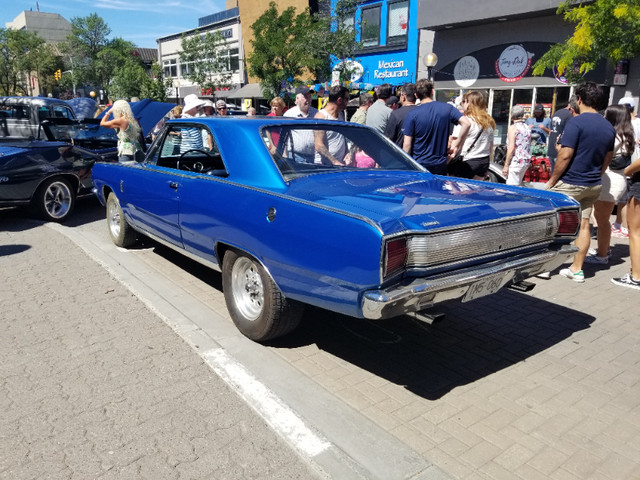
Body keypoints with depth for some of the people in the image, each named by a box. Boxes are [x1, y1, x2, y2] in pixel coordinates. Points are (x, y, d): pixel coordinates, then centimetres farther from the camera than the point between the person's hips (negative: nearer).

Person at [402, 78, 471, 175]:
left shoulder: (412, 114, -7)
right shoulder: (447, 108, 1)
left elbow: (407, 144, -9)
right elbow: (466, 123, -9)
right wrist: (456, 145, -1)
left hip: (418, 165, -3)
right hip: (441, 164, 3)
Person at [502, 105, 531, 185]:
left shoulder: (513, 127, -9)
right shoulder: (527, 128, 13)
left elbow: (511, 148, -15)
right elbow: (528, 146, 18)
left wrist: (506, 165, -14)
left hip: (516, 161, -8)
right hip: (526, 161, 8)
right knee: (519, 184, 18)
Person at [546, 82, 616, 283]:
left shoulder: (576, 122, -15)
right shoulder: (609, 127, 8)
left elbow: (565, 156, -19)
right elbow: (607, 159, 15)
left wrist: (552, 181, -11)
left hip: (570, 184, -7)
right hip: (593, 185, 7)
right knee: (583, 224, 10)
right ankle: (577, 269, 16)